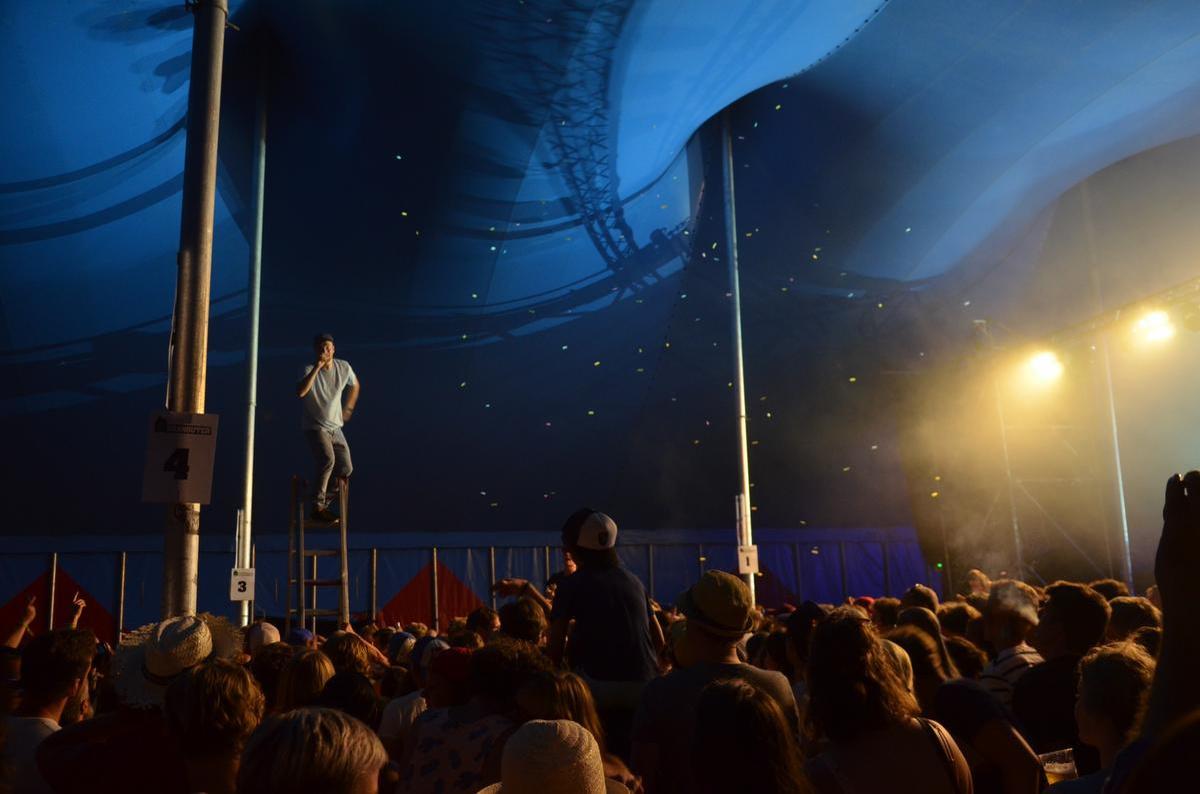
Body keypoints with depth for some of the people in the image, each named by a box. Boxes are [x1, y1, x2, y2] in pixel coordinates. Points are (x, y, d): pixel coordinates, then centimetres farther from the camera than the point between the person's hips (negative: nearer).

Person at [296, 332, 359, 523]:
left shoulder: (344, 367, -2)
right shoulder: (309, 370, -15)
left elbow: (355, 386, 19)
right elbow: (300, 392, -36)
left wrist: (348, 408, 13)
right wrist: (317, 367, -35)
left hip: (335, 428, 5)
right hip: (315, 427, -5)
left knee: (346, 469, 0)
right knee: (327, 460, -28)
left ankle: (324, 498, 24)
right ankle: (318, 507, -18)